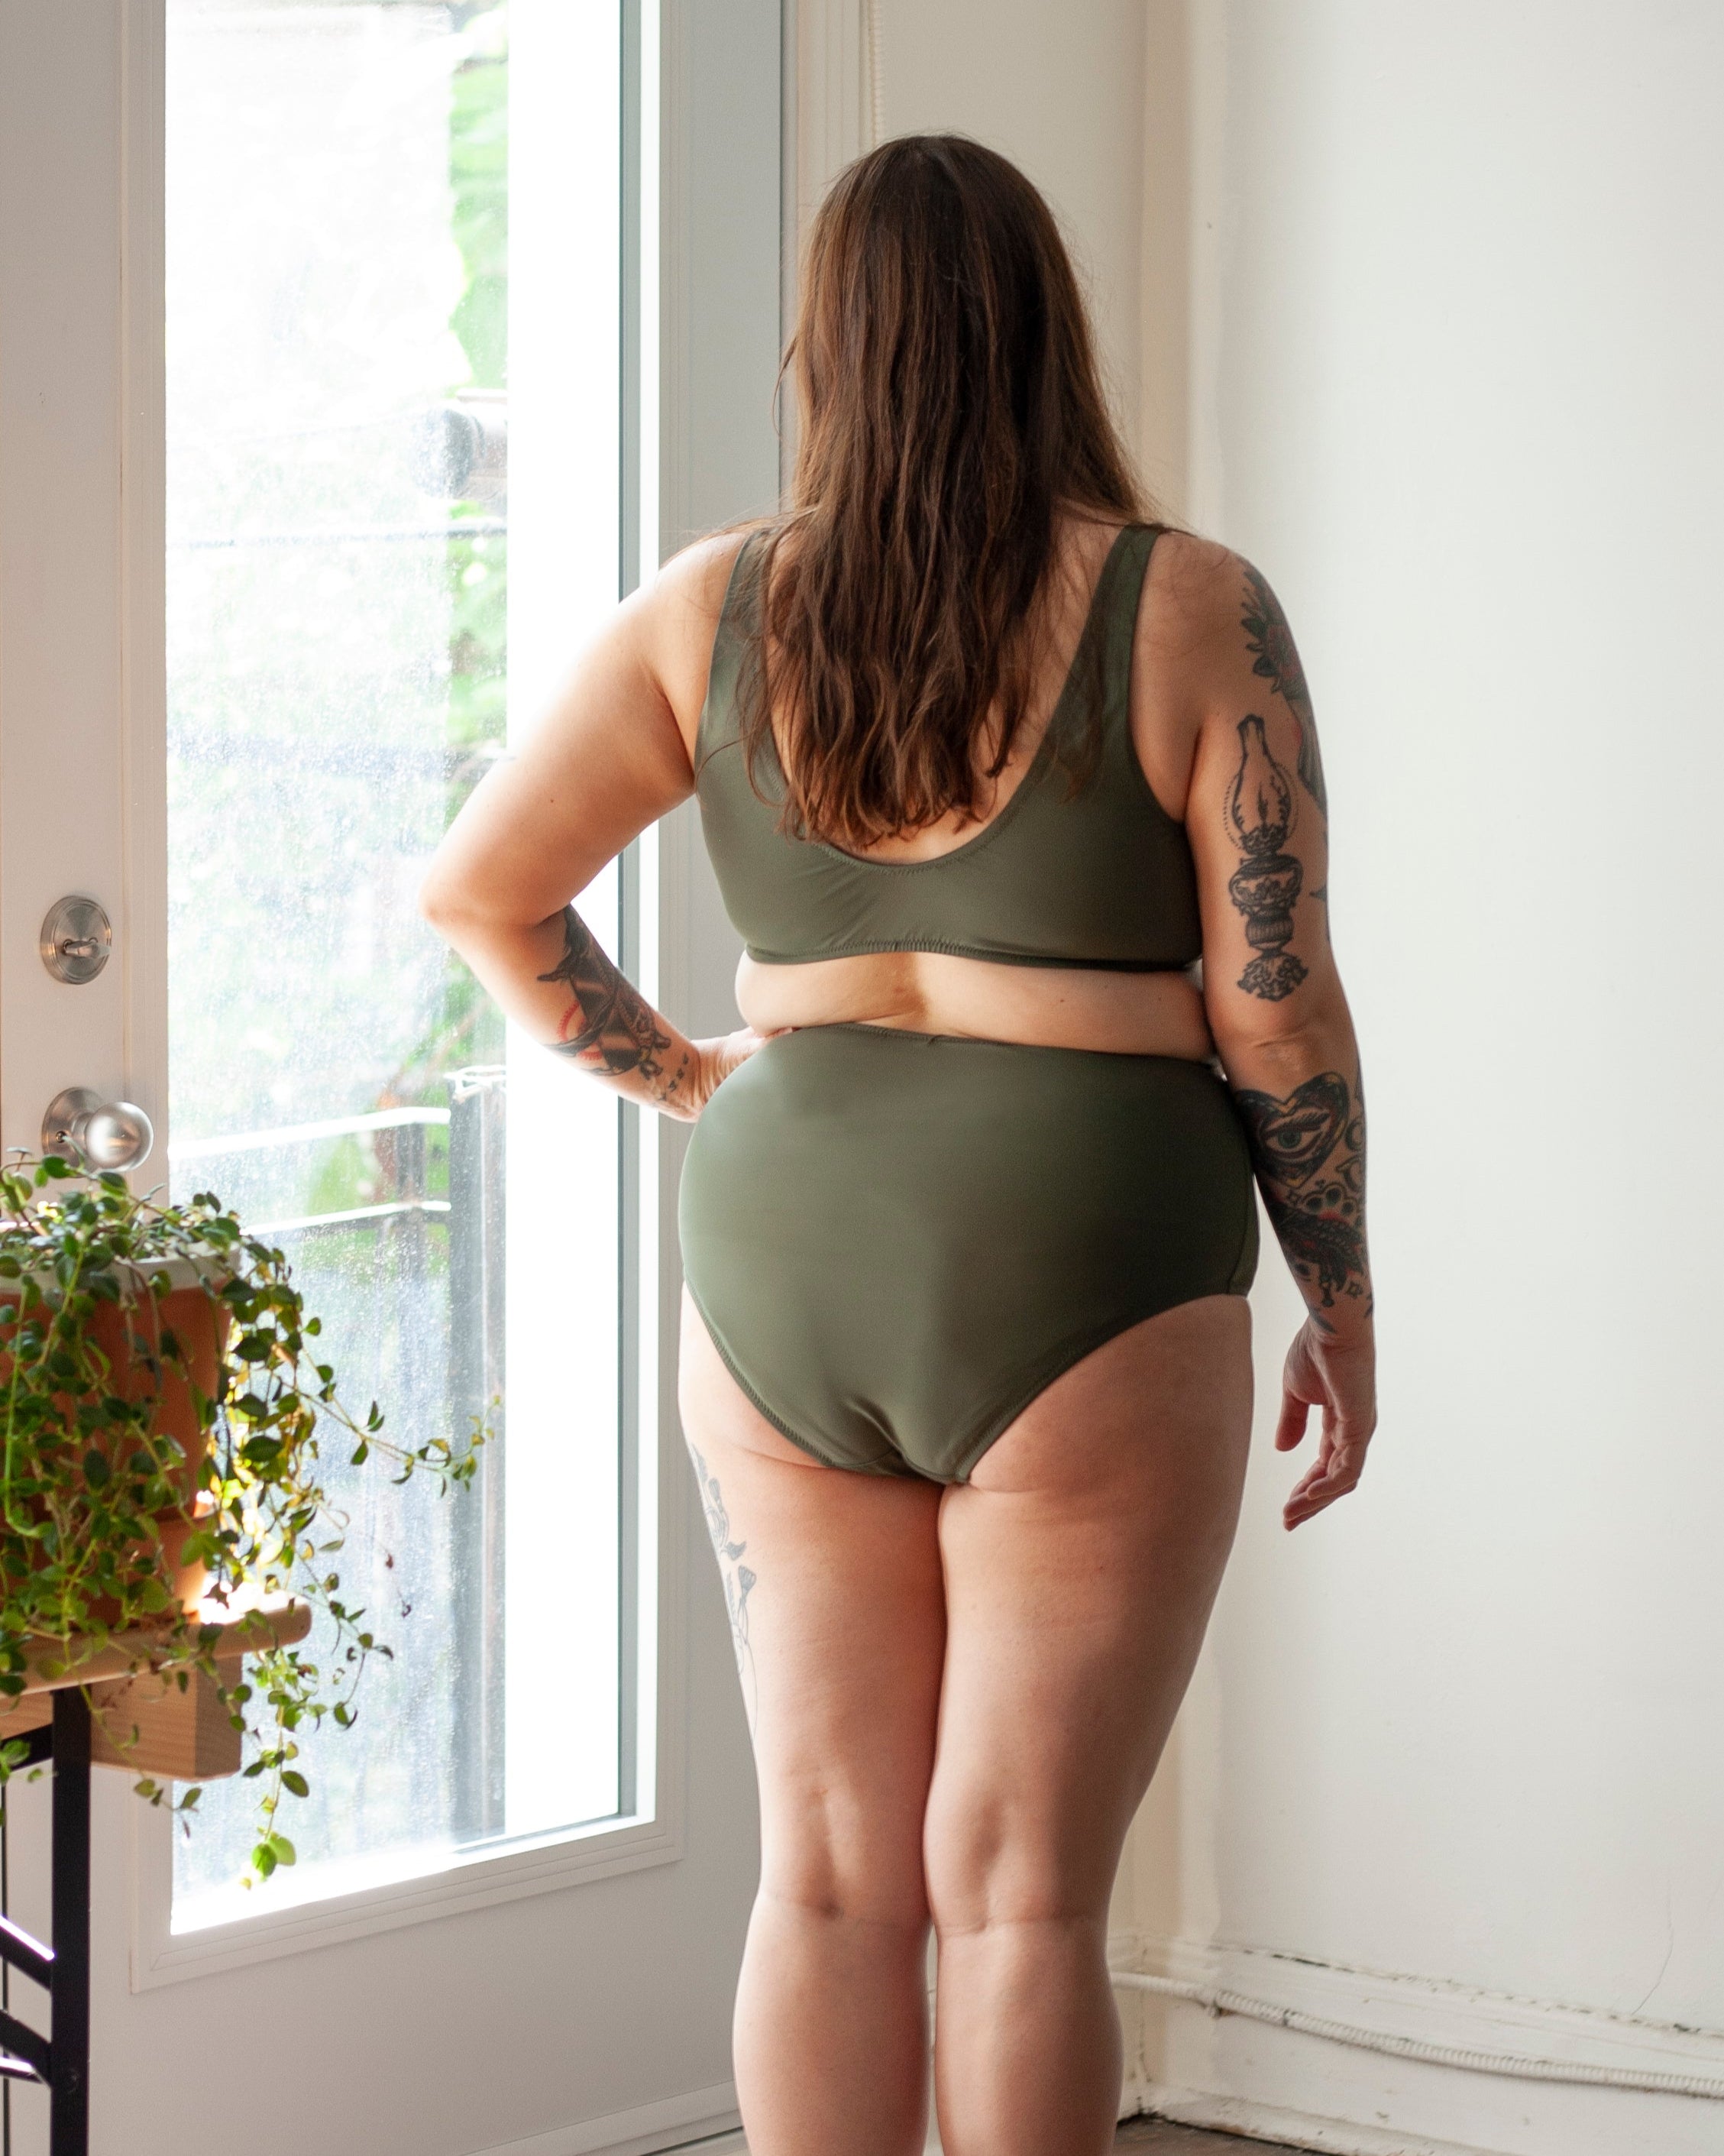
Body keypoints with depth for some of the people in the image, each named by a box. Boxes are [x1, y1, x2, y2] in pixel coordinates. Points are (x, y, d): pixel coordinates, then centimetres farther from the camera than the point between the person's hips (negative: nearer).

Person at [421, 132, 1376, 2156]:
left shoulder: (714, 611, 3)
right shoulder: (1191, 615, -6)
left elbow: (475, 889, 5)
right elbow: (1273, 1012, -6)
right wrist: (1345, 1311, 5)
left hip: (782, 1250, 4)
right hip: (1084, 1277, -3)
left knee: (828, 1875, 10)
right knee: (1018, 1893, 1)